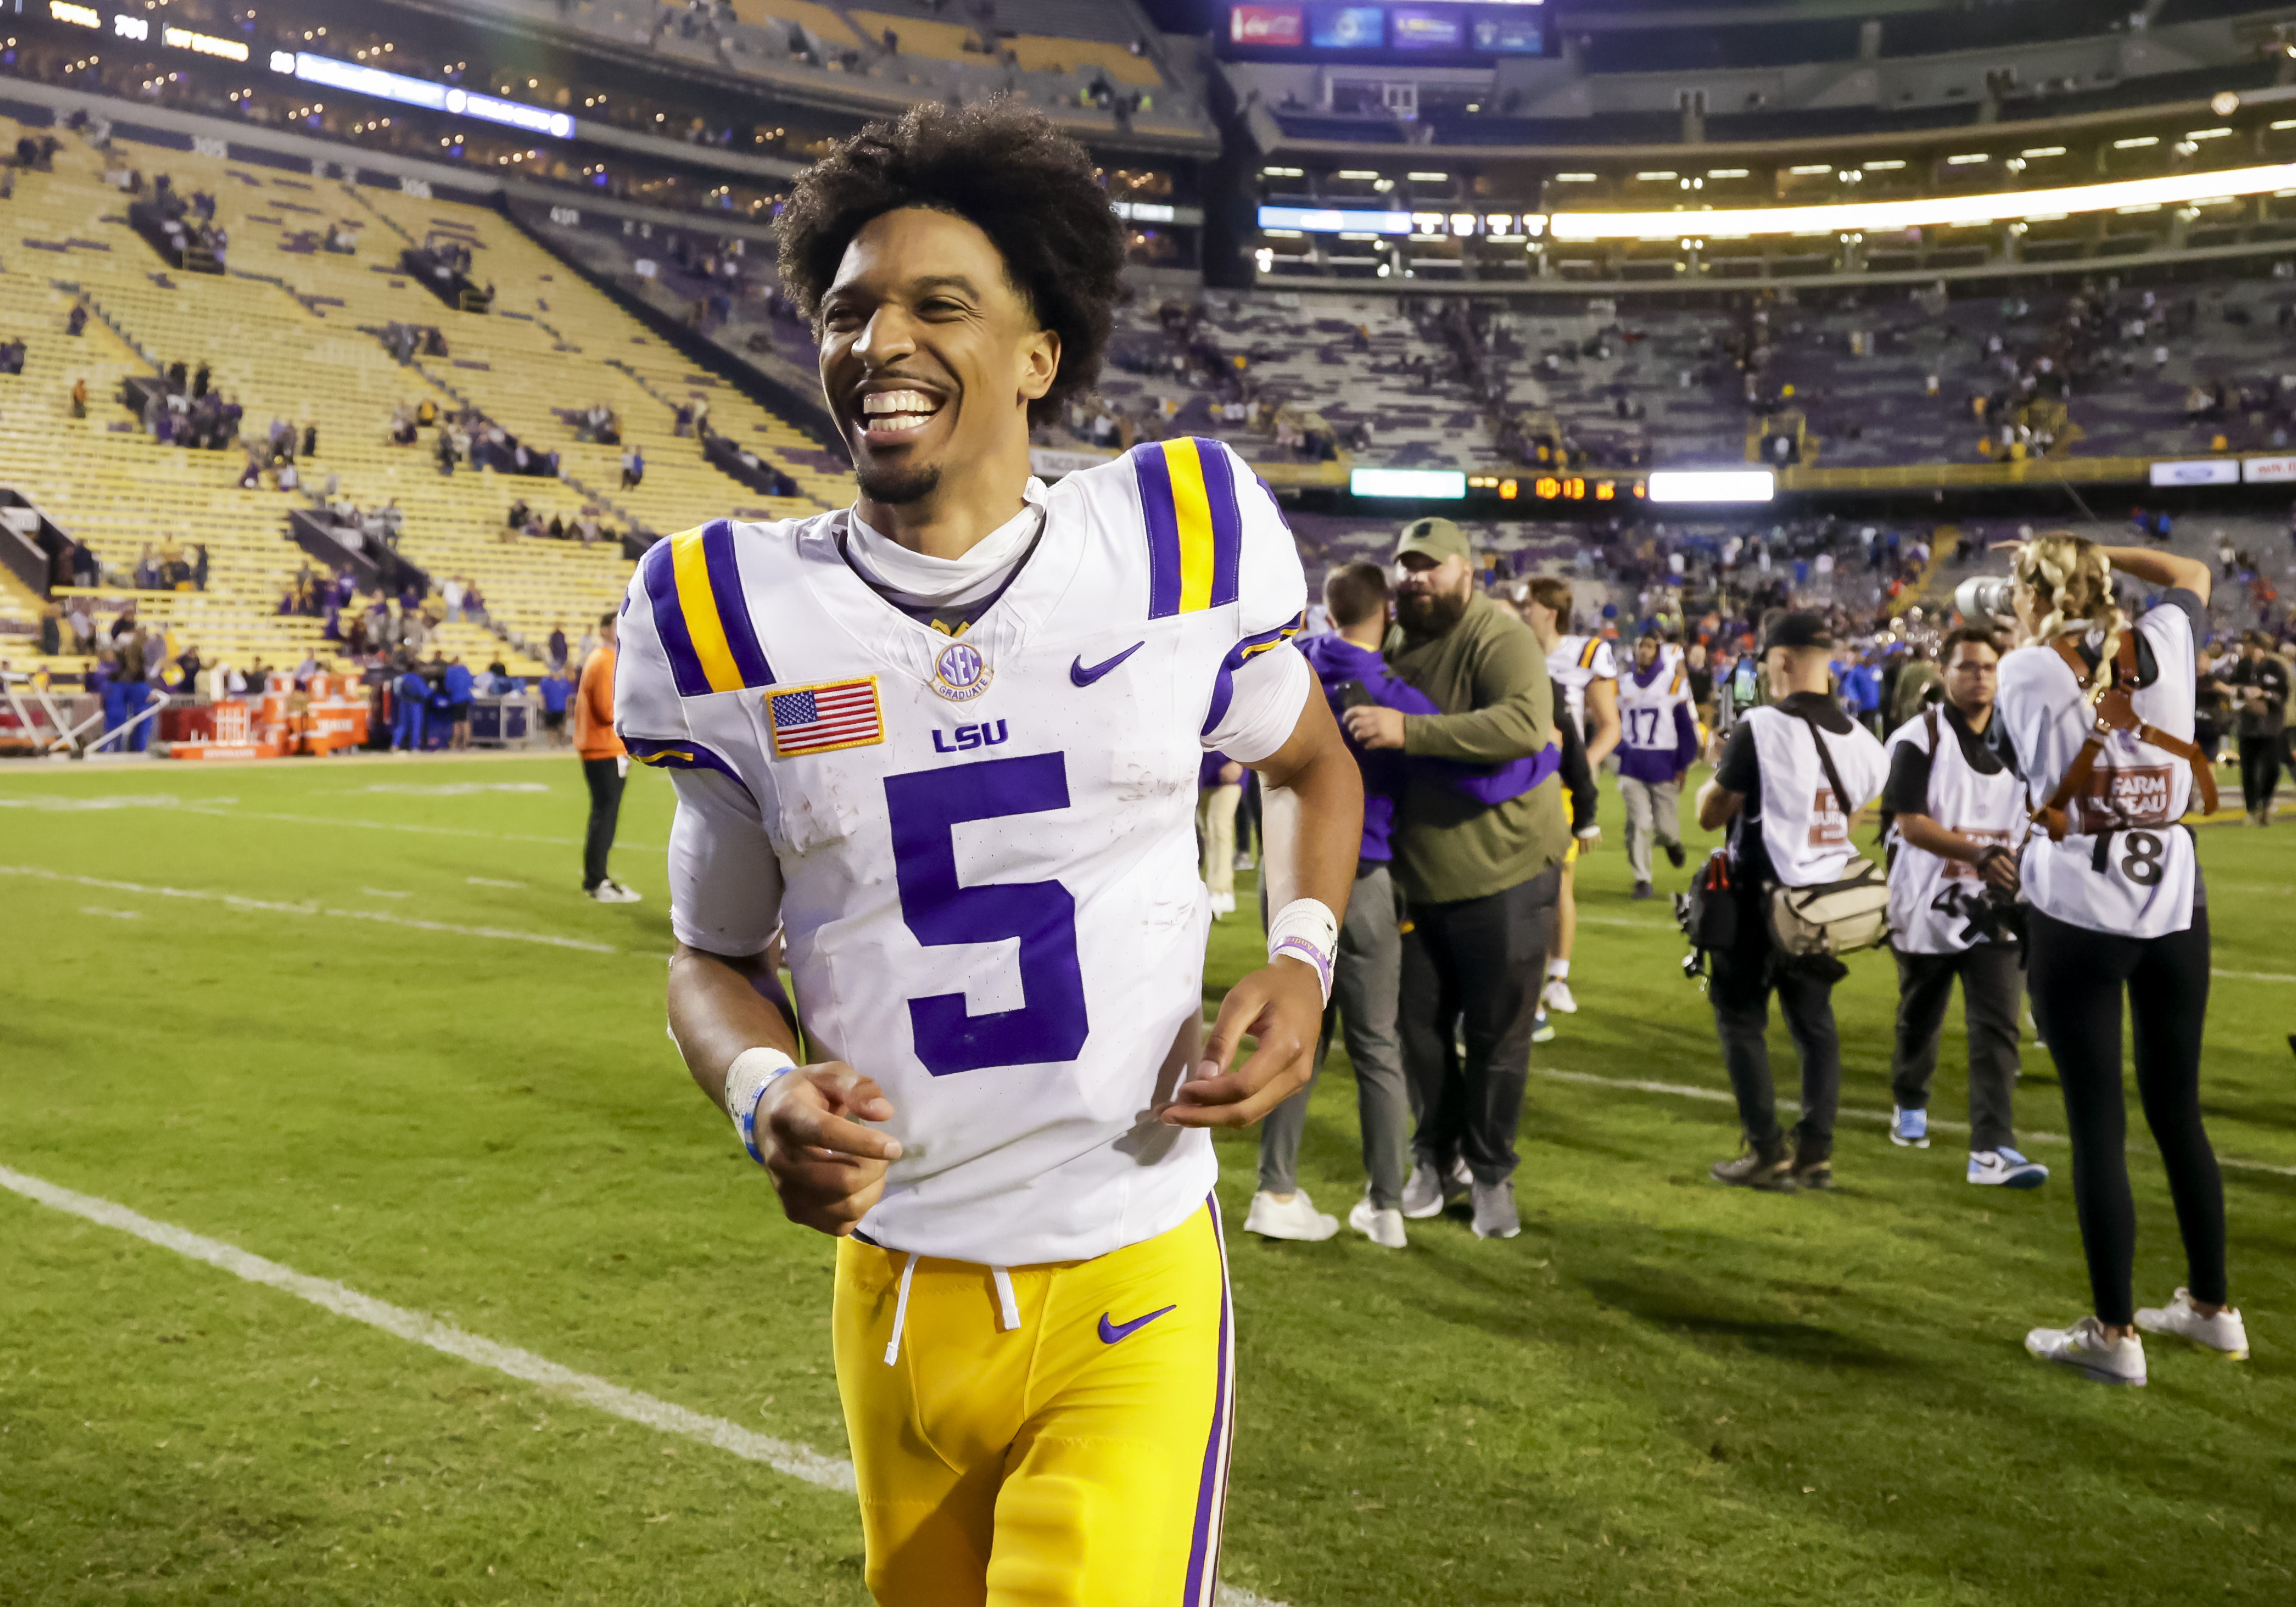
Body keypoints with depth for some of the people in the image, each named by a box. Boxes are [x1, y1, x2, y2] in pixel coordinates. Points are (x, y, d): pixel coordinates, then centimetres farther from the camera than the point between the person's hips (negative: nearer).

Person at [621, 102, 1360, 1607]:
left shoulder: (1170, 543, -5)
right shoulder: (740, 616, -3)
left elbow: (1313, 765, 14)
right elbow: (715, 953, 8)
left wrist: (1301, 962, -4)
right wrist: (762, 1091, -14)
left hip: (1135, 1297, -2)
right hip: (897, 1296, 2)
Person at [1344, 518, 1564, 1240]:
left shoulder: (1498, 638, -16)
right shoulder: (1392, 645, 8)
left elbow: (1525, 724, -35)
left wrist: (1409, 731, -36)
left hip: (1504, 877, -6)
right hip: (1418, 878, 6)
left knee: (1496, 1033, 6)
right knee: (1421, 1025, 13)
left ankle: (1491, 1174, 23)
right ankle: (1435, 1156, 33)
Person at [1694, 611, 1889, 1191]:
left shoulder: (1761, 728, -16)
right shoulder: (1857, 736, 3)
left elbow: (1710, 814, -10)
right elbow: (1853, 812, 12)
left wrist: (1717, 775, 8)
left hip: (1762, 898, -6)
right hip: (1828, 896, 6)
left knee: (1741, 1018, 5)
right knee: (1814, 1021, 13)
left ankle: (1768, 1153, 4)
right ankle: (1816, 1153, 14)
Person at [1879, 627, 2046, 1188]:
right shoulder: (1918, 738, -7)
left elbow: (2034, 819, 18)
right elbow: (1910, 824, -16)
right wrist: (1980, 855, -25)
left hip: (1995, 909, 3)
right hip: (1929, 905, -3)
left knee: (1999, 1026, -8)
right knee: (1919, 1017, 15)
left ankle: (1991, 1151, -10)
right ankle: (1909, 1106, 41)